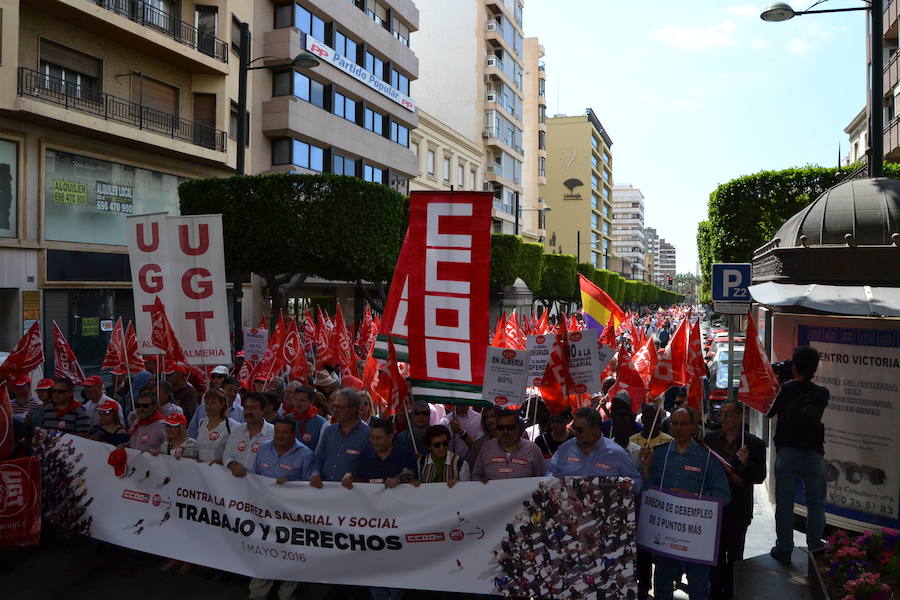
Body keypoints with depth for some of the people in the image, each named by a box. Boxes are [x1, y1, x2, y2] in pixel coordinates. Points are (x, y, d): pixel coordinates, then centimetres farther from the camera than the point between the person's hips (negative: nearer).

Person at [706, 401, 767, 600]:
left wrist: (746, 462, -27)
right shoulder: (711, 438, -1)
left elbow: (760, 478, -11)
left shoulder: (755, 444, -7)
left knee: (734, 555, 10)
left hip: (738, 510, -2)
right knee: (716, 553, 11)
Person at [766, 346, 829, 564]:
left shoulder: (786, 389, -9)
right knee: (816, 504, 15)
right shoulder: (822, 394, -3)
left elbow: (768, 412, 1)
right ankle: (815, 550, 20)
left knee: (784, 504, 8)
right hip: (814, 455, 2)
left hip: (787, 454, -1)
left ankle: (784, 549, 15)